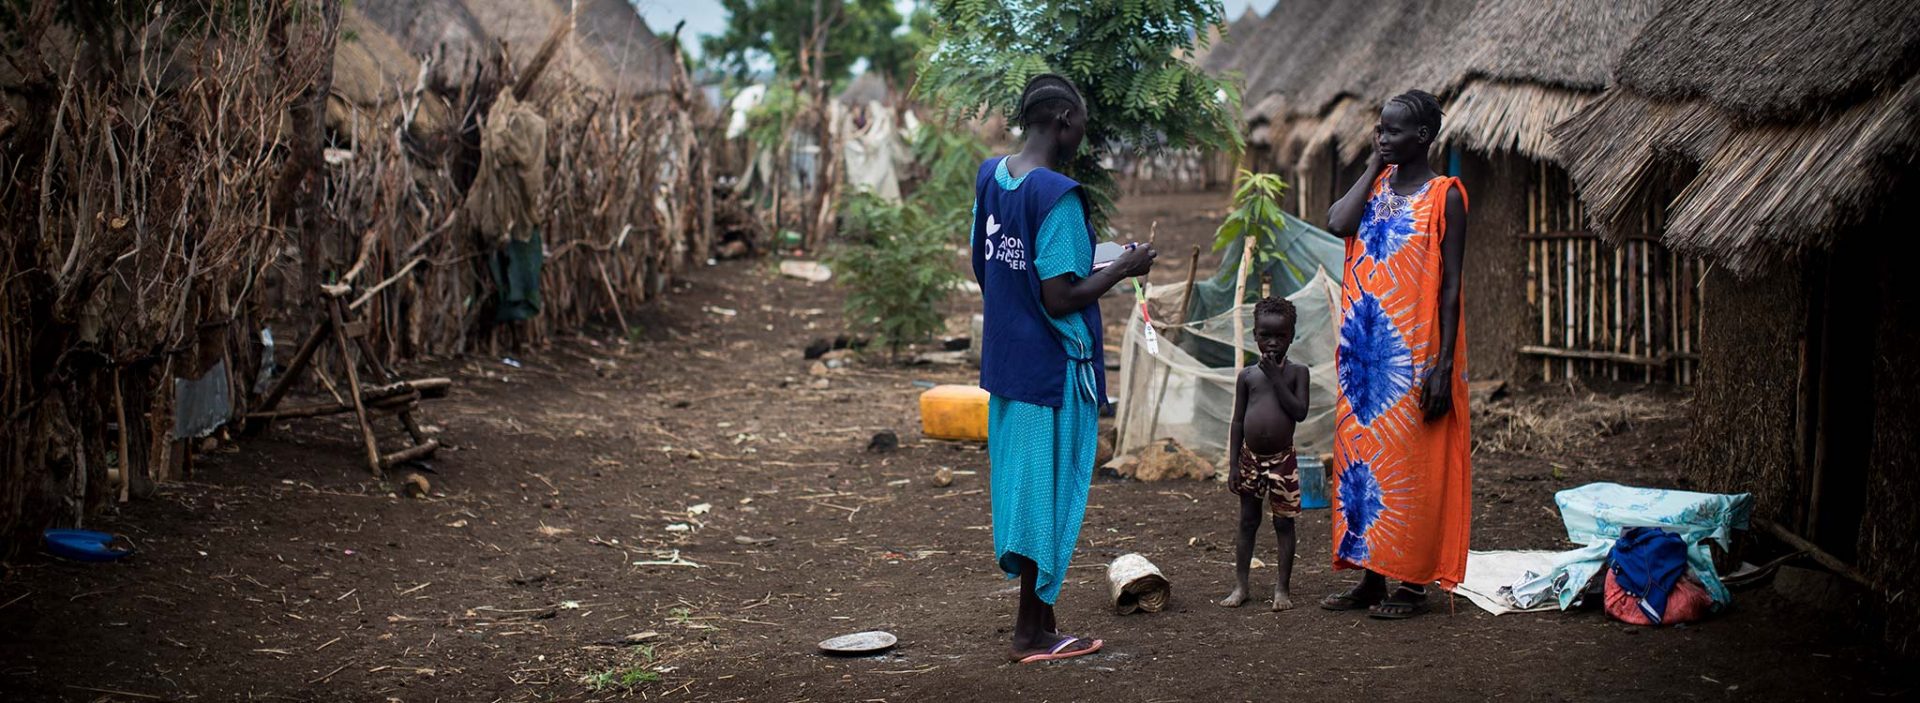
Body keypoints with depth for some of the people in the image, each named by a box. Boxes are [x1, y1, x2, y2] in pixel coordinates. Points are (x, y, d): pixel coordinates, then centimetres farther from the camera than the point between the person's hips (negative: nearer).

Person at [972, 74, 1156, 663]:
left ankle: (1038, 618, 24)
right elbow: (1061, 299, -22)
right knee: (1050, 491, 3)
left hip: (1005, 361, 8)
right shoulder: (1058, 195, -21)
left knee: (1021, 484, 14)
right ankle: (1032, 632, 12)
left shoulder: (990, 176, 3)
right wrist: (1123, 268, -8)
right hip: (1055, 367, -8)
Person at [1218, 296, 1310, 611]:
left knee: (1284, 522, 3)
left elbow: (1300, 412, -15)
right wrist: (1234, 464, 0)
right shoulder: (1248, 375, 3)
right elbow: (1237, 422, 4)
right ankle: (1240, 586, 14)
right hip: (1251, 458, 2)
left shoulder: (1297, 372, -1)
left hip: (1282, 459, -2)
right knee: (1247, 522, 8)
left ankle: (1283, 588, 10)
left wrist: (1276, 378, -16)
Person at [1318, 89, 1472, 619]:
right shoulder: (1376, 186, 13)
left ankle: (1413, 582, 5)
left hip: (1413, 357, -6)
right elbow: (1338, 223, -8)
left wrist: (1443, 366, -15)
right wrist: (1373, 167, 0)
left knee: (1412, 464, -1)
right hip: (1364, 355, 6)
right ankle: (1371, 575, 15)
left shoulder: (1444, 195, -6)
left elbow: (1450, 285, -9)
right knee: (1362, 459, 8)